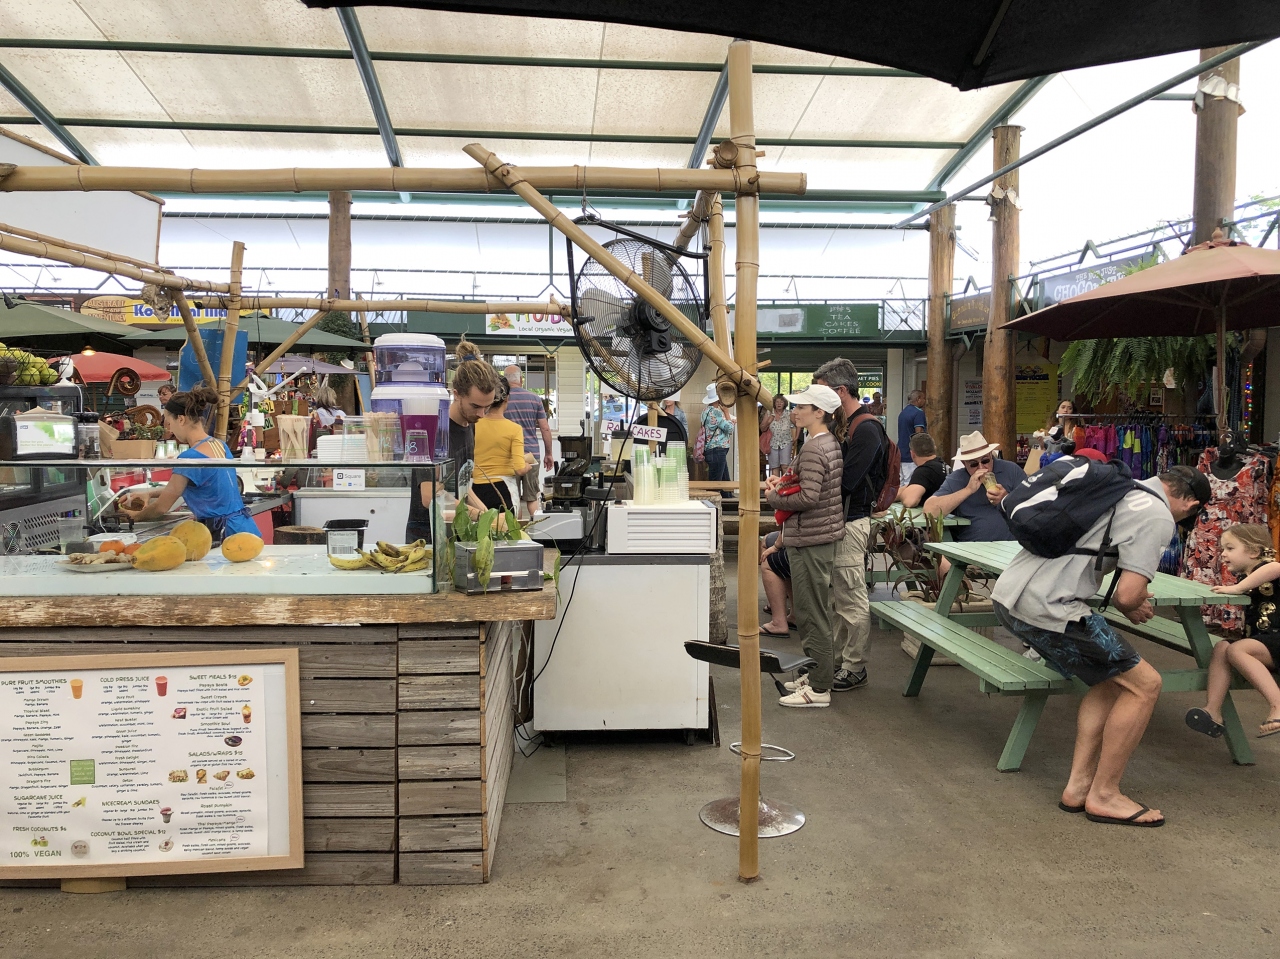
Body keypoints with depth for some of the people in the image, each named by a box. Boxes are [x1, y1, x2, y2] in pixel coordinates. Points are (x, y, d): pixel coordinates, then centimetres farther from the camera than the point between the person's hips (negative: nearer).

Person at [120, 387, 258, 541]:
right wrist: (151, 493, 23)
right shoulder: (220, 445, 9)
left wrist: (136, 516, 13)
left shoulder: (190, 457, -16)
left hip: (227, 534, -8)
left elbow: (162, 507, -5)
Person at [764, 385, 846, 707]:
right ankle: (816, 674, 30)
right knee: (813, 611, 19)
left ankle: (819, 689, 4)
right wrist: (783, 481, 7)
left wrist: (774, 497, -12)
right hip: (822, 535, 11)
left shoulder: (814, 449, -19)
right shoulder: (830, 444, 13)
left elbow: (808, 497, -26)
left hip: (810, 539, -11)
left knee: (812, 612, -3)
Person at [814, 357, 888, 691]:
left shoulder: (866, 429, -16)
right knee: (837, 598, 17)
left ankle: (855, 668, 10)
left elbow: (846, 481, -24)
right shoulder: (843, 424, 14)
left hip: (851, 522, -10)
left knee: (852, 600, 0)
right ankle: (837, 660, 27)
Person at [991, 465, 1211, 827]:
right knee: (1143, 684, 4)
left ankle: (1078, 786, 21)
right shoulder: (1158, 518, -5)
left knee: (1111, 681, 20)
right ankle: (1104, 796, 12)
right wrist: (1132, 608, 12)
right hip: (1046, 608, -9)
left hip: (1008, 594, 9)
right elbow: (1127, 594, -13)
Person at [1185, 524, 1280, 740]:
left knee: (1237, 650, -26)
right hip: (1261, 639, 8)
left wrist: (1237, 588, -35)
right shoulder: (1245, 577, 16)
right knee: (1221, 648, -12)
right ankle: (1213, 711, -22)